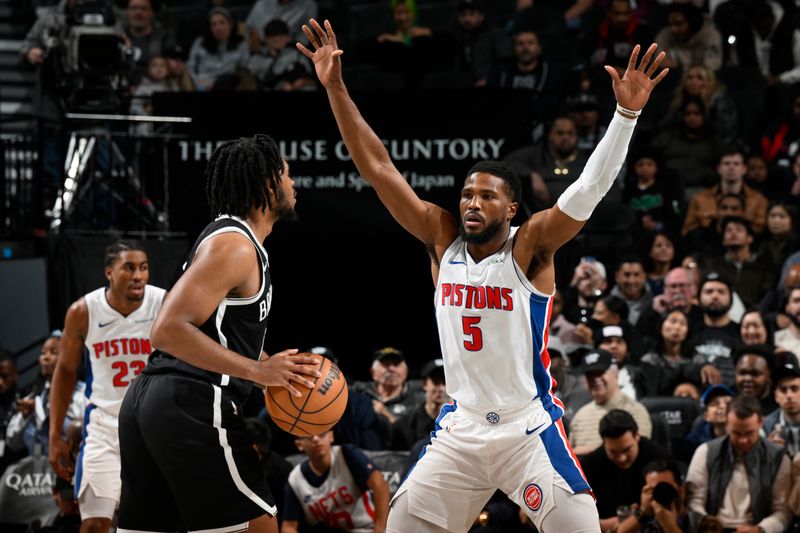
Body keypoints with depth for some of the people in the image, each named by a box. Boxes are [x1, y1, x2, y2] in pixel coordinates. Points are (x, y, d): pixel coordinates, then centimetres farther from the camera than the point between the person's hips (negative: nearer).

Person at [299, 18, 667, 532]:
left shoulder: (529, 247, -10)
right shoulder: (443, 239, 1)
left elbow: (590, 188, -23)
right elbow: (379, 168, 0)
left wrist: (627, 113, -35)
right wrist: (336, 89, -4)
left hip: (528, 429, -4)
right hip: (460, 429, 4)